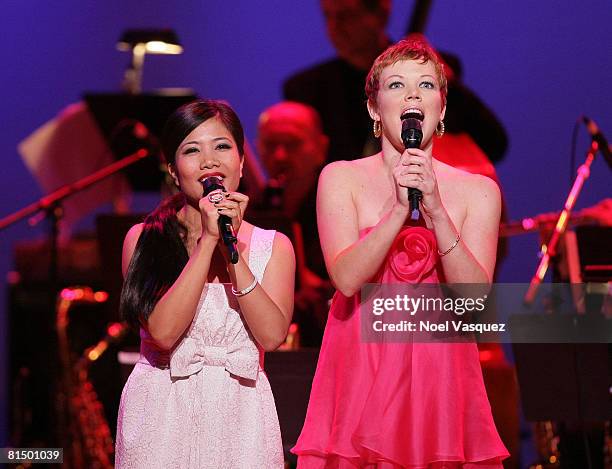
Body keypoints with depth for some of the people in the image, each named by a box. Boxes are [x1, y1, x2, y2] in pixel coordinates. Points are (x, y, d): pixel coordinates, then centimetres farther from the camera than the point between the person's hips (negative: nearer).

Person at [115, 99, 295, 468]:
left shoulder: (274, 247, 4)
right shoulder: (143, 239, -1)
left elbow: (272, 335, -11)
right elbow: (163, 331, -14)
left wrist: (231, 247, -13)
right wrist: (208, 241, -16)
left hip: (240, 410, 1)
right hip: (161, 409, -1)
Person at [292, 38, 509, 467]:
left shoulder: (478, 191, 4)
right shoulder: (341, 178, 2)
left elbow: (475, 297, -8)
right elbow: (346, 279, -11)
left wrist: (436, 212, -18)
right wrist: (399, 209, -21)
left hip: (441, 371, 1)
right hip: (361, 364, -1)